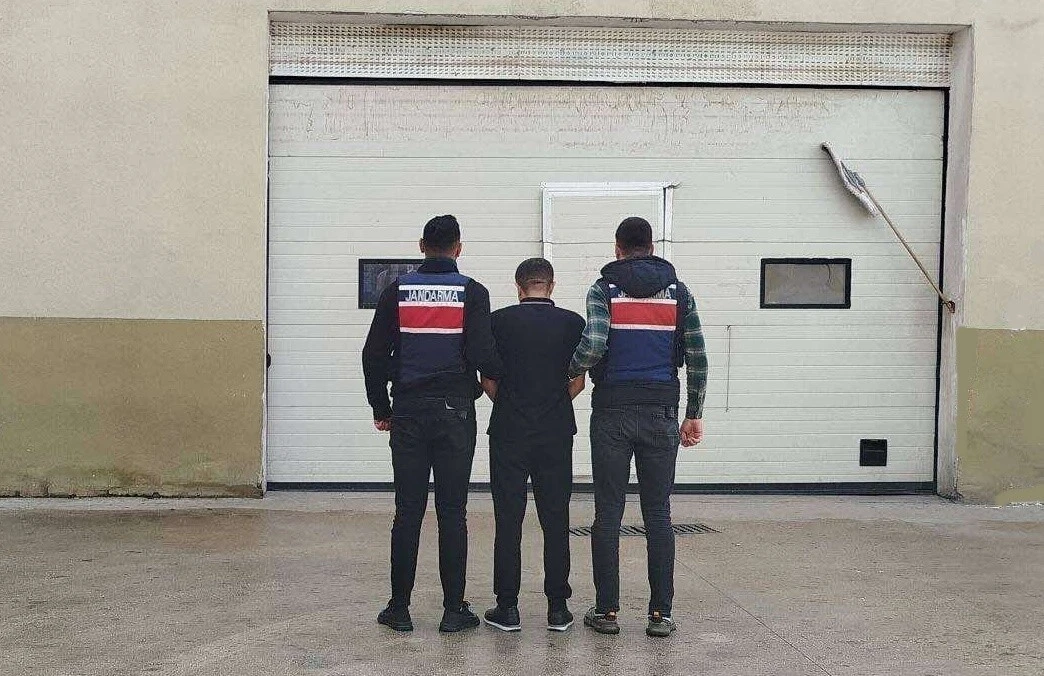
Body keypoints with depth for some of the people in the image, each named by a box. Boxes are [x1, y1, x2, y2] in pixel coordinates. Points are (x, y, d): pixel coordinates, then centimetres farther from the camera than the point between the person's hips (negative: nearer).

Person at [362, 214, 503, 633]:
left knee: (408, 512, 6)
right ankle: (454, 610, 7)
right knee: (452, 512, 3)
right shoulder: (472, 293, -2)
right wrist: (500, 379, 11)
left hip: (408, 412, 2)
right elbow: (482, 354, -11)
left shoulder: (398, 292, 4)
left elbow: (374, 355, 3)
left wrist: (381, 408, 13)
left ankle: (399, 608, 9)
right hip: (455, 411, -2)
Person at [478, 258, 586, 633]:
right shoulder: (573, 323, 1)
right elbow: (578, 382, 2)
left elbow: (488, 380, 1)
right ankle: (558, 607, 9)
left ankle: (508, 607, 5)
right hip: (556, 434, 1)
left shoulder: (499, 321, -2)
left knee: (508, 521, 3)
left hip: (509, 433, -1)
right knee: (555, 521, 6)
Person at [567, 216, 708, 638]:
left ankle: (607, 610, 7)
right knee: (658, 515, 5)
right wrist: (694, 414, 11)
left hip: (612, 412, -2)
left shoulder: (604, 289, -1)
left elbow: (593, 344, -17)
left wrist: (572, 371, 3)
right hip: (660, 413, 2)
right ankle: (660, 614, 6)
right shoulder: (678, 291, 7)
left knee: (608, 515, 4)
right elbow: (696, 358, 4)